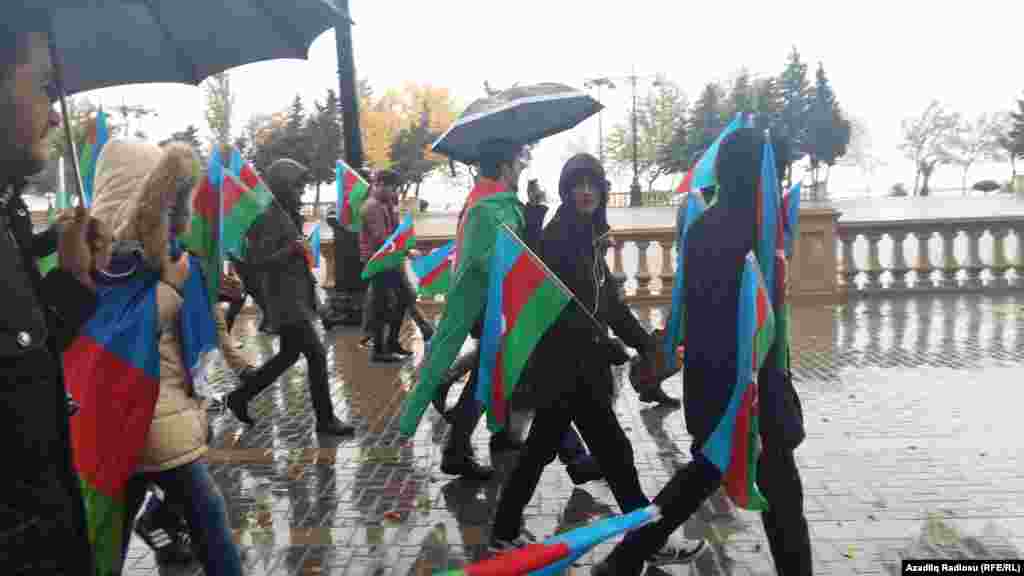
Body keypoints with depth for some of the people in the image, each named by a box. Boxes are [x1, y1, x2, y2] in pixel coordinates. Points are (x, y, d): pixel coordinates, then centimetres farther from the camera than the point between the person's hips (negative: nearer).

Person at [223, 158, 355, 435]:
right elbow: (255, 261, -22)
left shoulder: (285, 213, 13)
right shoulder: (270, 216, -16)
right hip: (286, 301, -10)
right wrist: (294, 250, -23)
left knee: (289, 355, 18)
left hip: (294, 298, 10)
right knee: (316, 354, -7)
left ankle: (240, 396, 29)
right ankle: (325, 419, 3)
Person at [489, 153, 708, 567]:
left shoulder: (587, 237, 14)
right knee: (614, 452, -1)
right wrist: (606, 347, -21)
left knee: (540, 449, 16)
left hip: (573, 365, 10)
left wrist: (646, 343, 10)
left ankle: (505, 533, 28)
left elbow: (609, 302, 15)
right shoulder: (558, 236, -14)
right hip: (567, 365, -10)